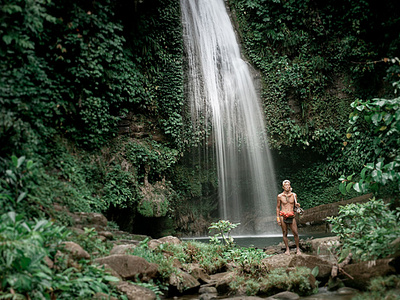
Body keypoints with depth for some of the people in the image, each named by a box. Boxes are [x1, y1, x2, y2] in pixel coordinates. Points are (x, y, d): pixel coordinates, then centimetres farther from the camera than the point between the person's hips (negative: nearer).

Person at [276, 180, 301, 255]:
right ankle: (287, 249, 12)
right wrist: (278, 218, 1)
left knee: (295, 233, -2)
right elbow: (278, 207, 7)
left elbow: (296, 205, 18)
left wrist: (297, 205, -6)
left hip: (291, 216, 1)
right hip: (283, 216, -1)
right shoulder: (280, 196, 2)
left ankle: (297, 248, 13)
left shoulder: (294, 195, 7)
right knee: (285, 234, 2)